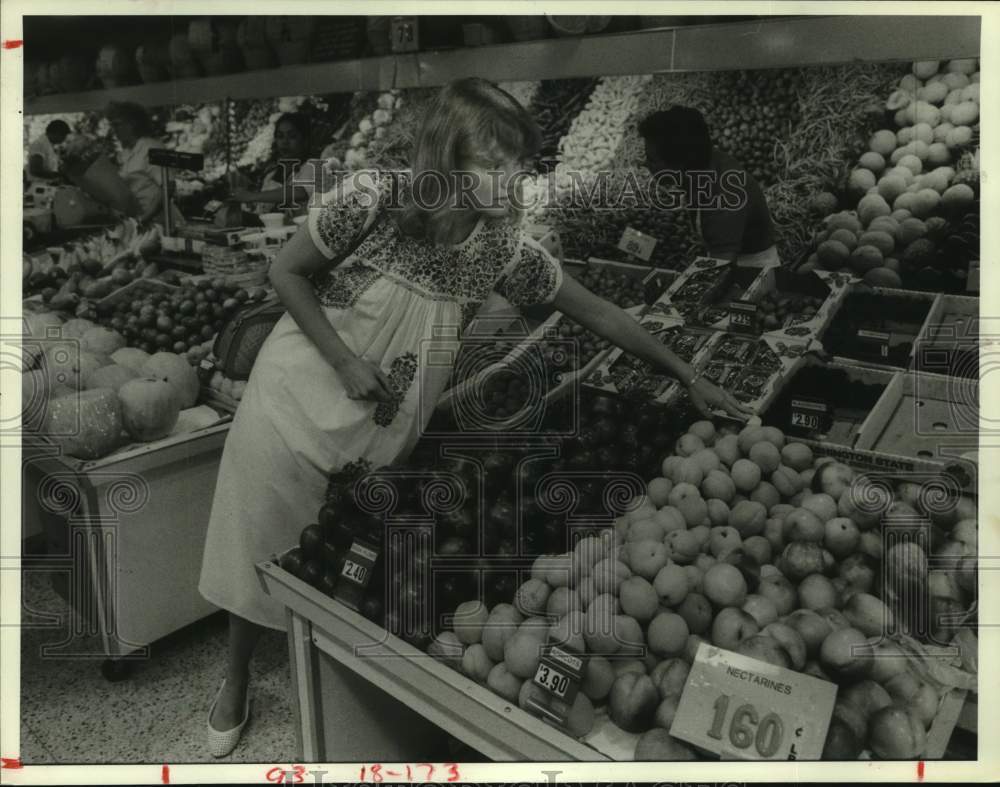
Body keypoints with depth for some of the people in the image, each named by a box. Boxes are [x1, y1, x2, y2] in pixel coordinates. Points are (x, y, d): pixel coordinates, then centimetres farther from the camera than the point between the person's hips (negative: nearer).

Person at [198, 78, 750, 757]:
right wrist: (346, 362, -19)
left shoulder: (504, 248, -12)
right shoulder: (372, 199, -22)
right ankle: (237, 681, 37)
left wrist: (692, 378, -1)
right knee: (261, 554, 10)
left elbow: (598, 313, -4)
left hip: (384, 431, 2)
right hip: (299, 402, -2)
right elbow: (287, 272, -10)